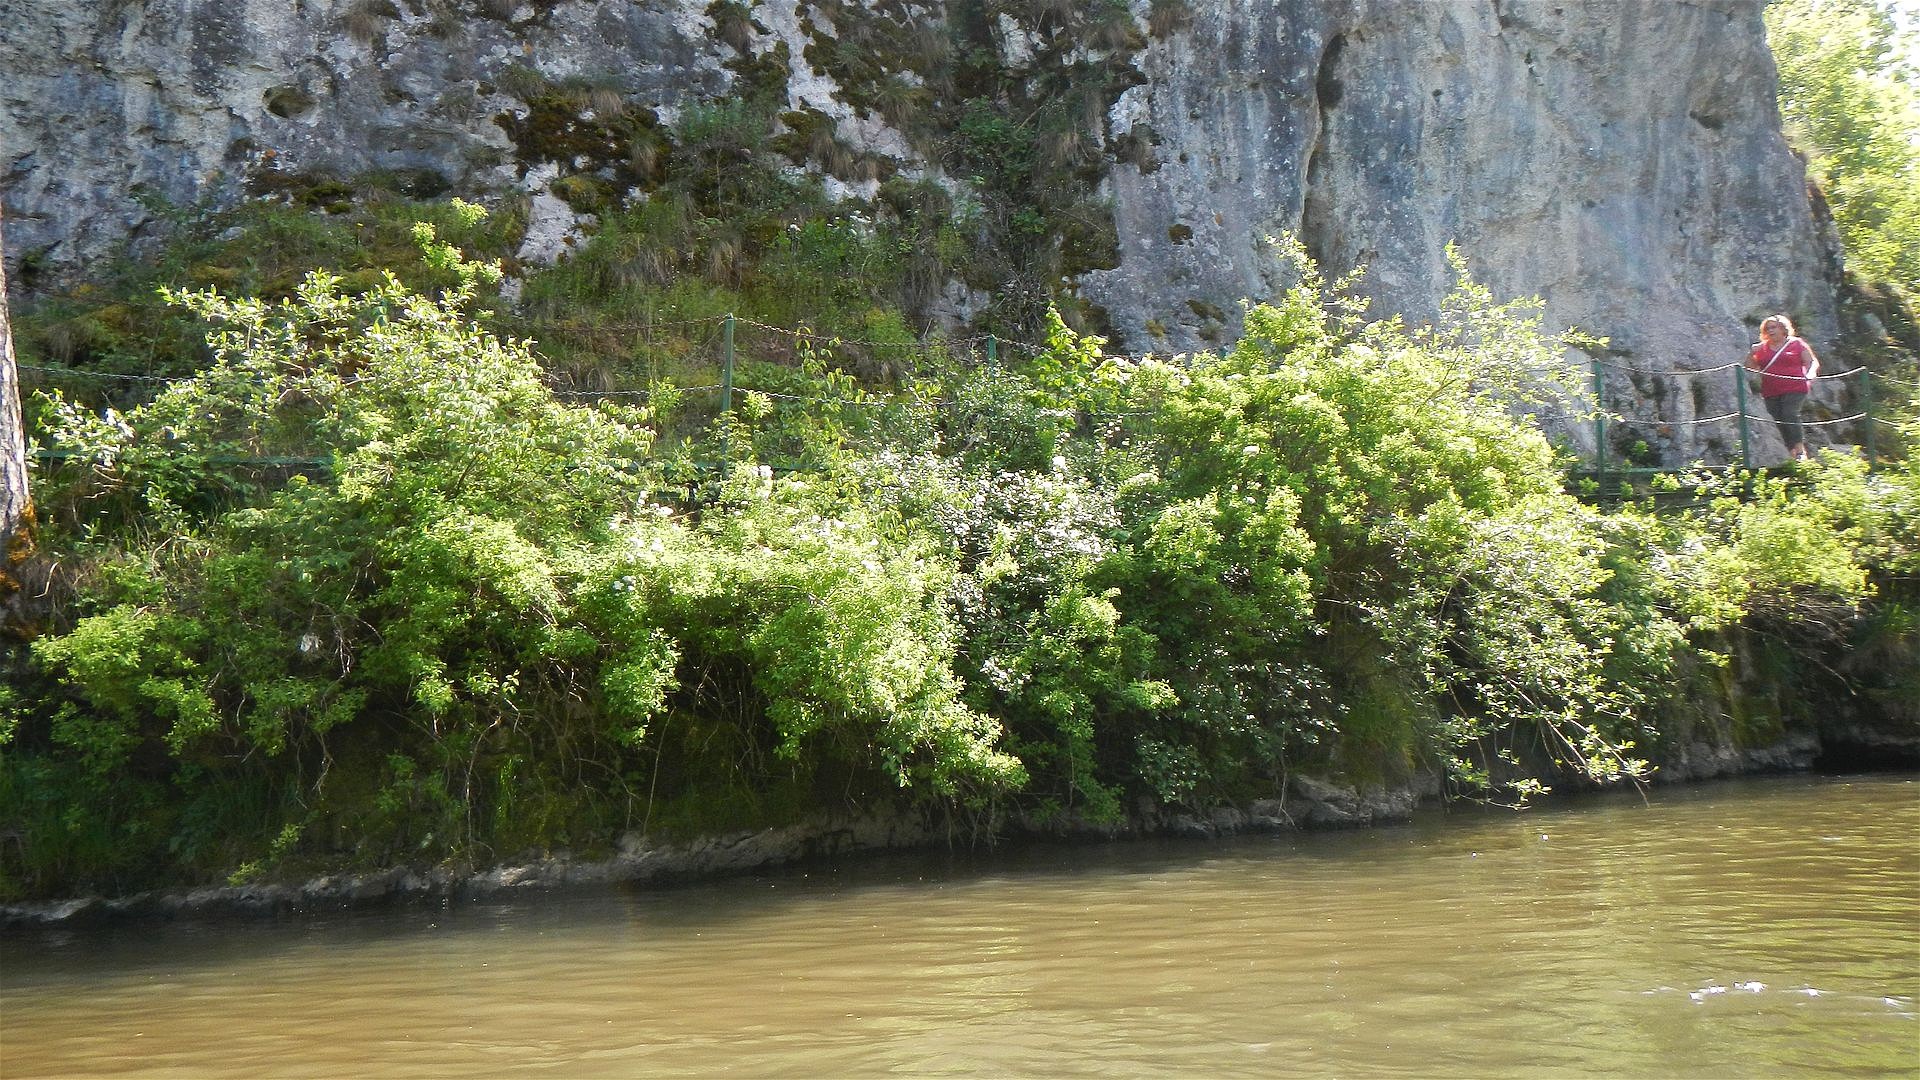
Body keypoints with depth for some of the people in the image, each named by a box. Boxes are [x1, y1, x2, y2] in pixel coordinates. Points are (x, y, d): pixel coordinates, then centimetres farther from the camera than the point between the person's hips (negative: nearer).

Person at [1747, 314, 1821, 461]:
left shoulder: (1796, 344, 7)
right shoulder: (1762, 348, 16)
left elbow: (1812, 362, 6)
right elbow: (1750, 368, 17)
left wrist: (1811, 373, -15)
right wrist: (1752, 354, 0)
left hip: (1794, 389, -4)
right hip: (1771, 393, 4)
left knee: (1790, 415, -22)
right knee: (1779, 421, -2)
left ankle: (1800, 451, -19)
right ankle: (1791, 453, 5)